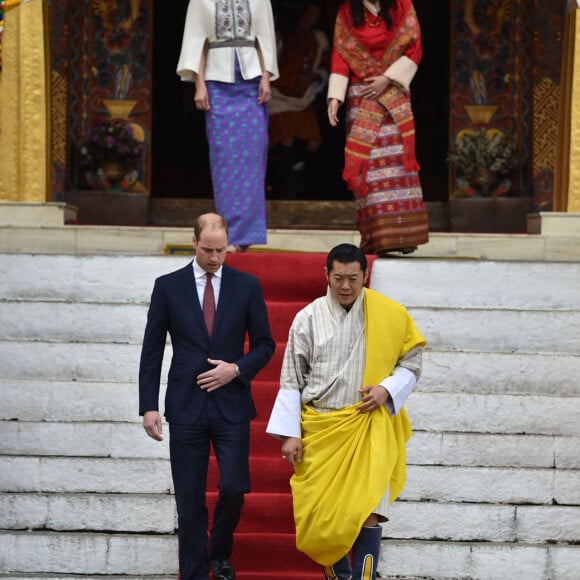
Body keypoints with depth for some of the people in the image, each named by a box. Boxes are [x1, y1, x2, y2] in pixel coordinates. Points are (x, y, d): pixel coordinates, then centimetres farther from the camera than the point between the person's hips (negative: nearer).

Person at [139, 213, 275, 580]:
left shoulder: (247, 286, 4)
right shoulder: (168, 286, 2)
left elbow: (264, 344, 9)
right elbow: (152, 351, 3)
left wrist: (237, 368, -10)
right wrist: (149, 406, -3)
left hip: (232, 405, 0)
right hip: (186, 407, 0)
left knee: (234, 489, -6)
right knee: (190, 499, 2)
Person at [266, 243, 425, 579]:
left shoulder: (390, 315, -1)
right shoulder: (308, 319, 0)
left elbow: (412, 362, 9)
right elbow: (291, 381, 4)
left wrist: (387, 389, -10)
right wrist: (290, 434, -2)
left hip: (368, 428, -1)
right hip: (319, 429, 1)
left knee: (367, 513, -13)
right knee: (321, 515, 6)